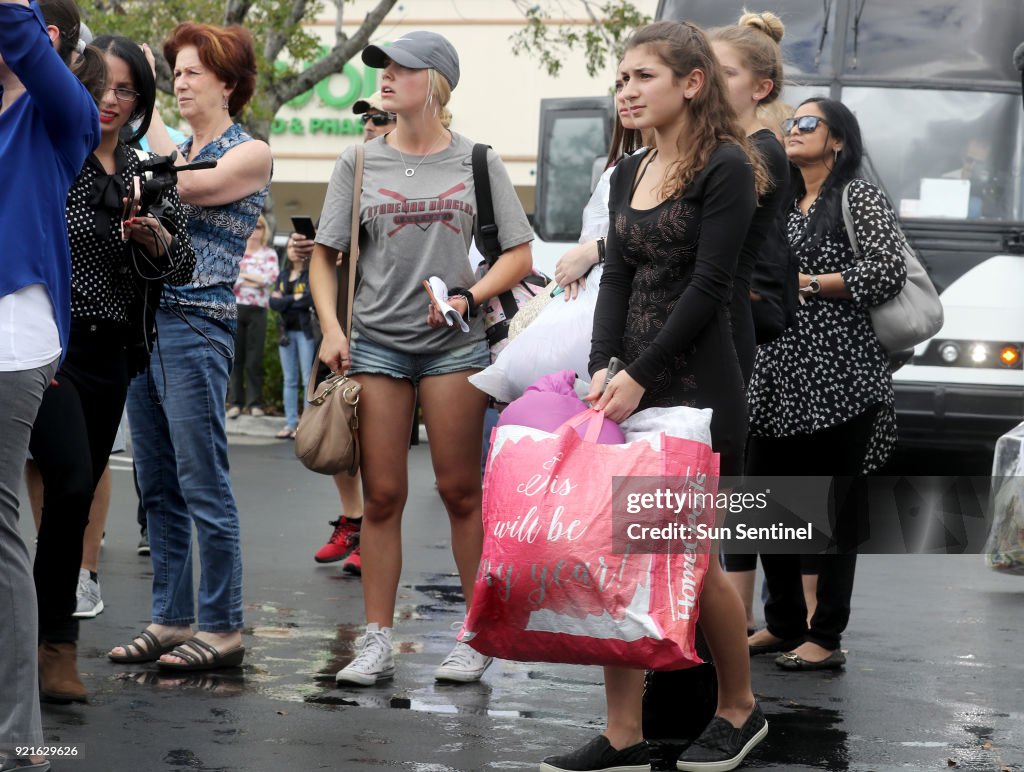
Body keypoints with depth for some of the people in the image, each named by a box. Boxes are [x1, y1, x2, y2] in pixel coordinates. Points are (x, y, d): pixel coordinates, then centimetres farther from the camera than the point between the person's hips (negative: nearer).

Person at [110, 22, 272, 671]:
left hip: (196, 325, -8)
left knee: (203, 485, -8)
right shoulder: (175, 152, 20)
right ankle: (171, 619, 15)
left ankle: (222, 629, -4)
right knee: (159, 487, 9)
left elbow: (184, 187, -16)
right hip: (143, 320, 8)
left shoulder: (250, 153, -3)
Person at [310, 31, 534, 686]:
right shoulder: (361, 162, 6)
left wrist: (469, 298, -12)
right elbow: (325, 256, 8)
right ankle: (378, 642, 7)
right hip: (376, 340, 1)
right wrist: (331, 328, -6)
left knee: (461, 489, 2)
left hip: (453, 342, -1)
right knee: (383, 494, 2)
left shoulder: (476, 162, 4)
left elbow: (519, 255, 5)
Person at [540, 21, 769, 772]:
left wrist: (639, 377, -16)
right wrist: (602, 366, -7)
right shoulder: (628, 174, 13)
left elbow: (708, 287, -14)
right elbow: (618, 280, 9)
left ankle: (740, 711, 22)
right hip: (632, 386, 7)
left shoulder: (726, 169, -8)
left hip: (698, 387, -7)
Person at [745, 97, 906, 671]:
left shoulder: (860, 197, -1)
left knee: (835, 509, -3)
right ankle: (784, 623, 21)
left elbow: (888, 274, -13)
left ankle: (827, 637, 1)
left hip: (838, 376, -7)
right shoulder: (782, 204, 20)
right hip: (779, 373, 7)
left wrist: (806, 285, -11)